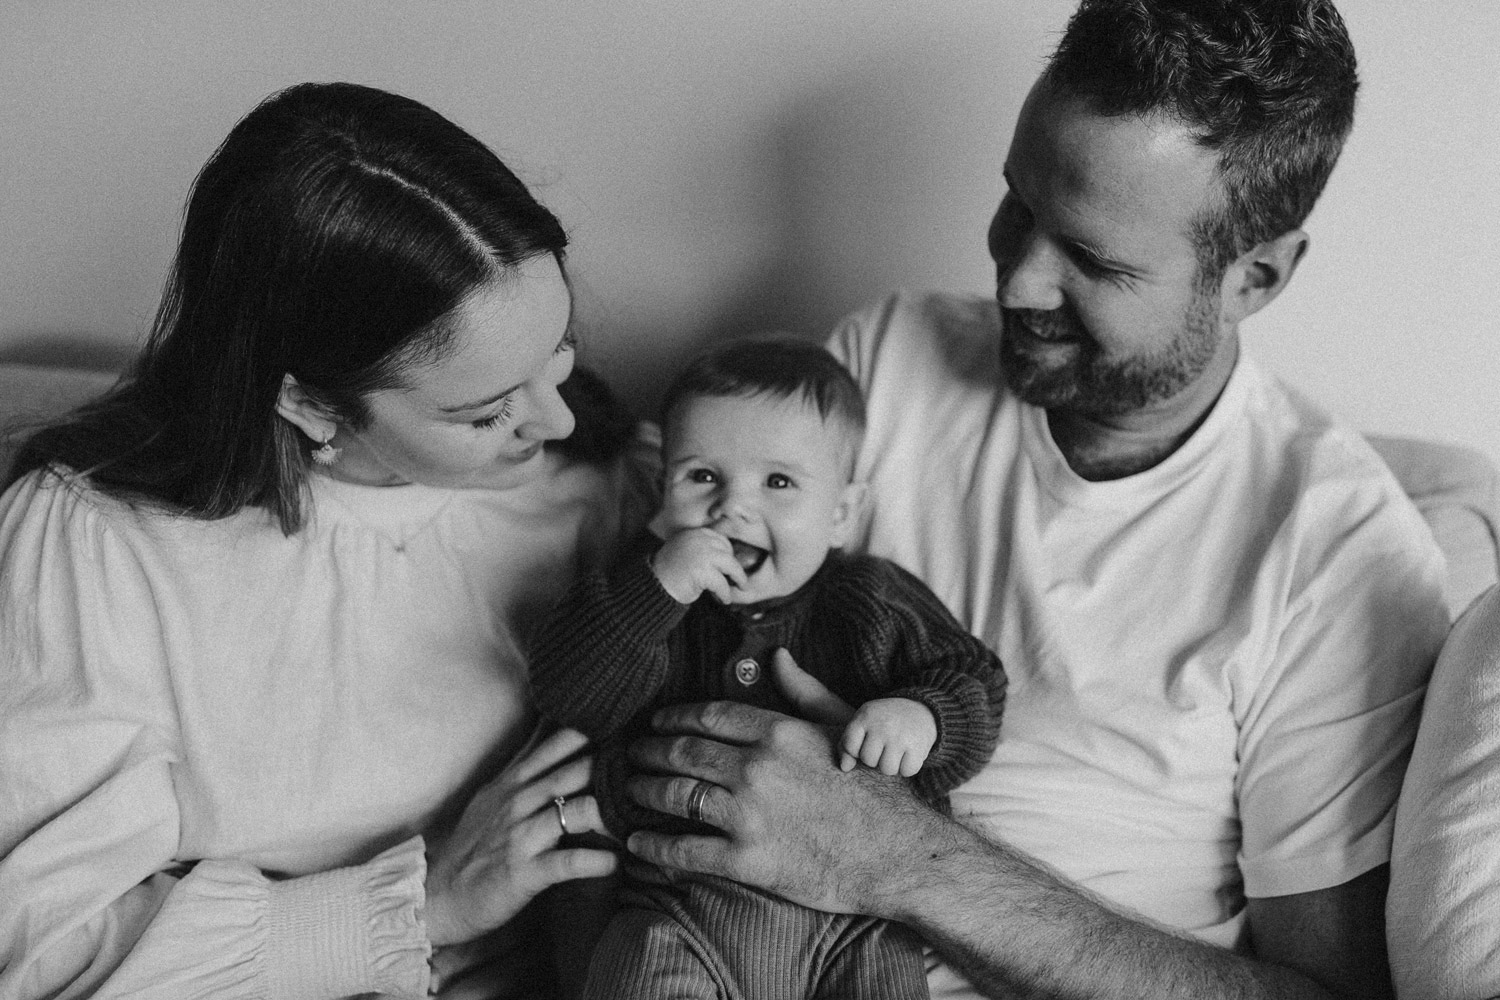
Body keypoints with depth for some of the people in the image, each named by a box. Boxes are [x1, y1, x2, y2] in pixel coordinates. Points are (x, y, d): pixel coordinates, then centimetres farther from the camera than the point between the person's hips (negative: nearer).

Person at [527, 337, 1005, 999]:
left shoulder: (874, 602, 6)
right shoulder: (645, 599, 5)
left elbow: (974, 683, 5)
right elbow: (564, 695, -8)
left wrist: (922, 718, -18)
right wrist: (655, 586, -21)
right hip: (679, 914, 0)